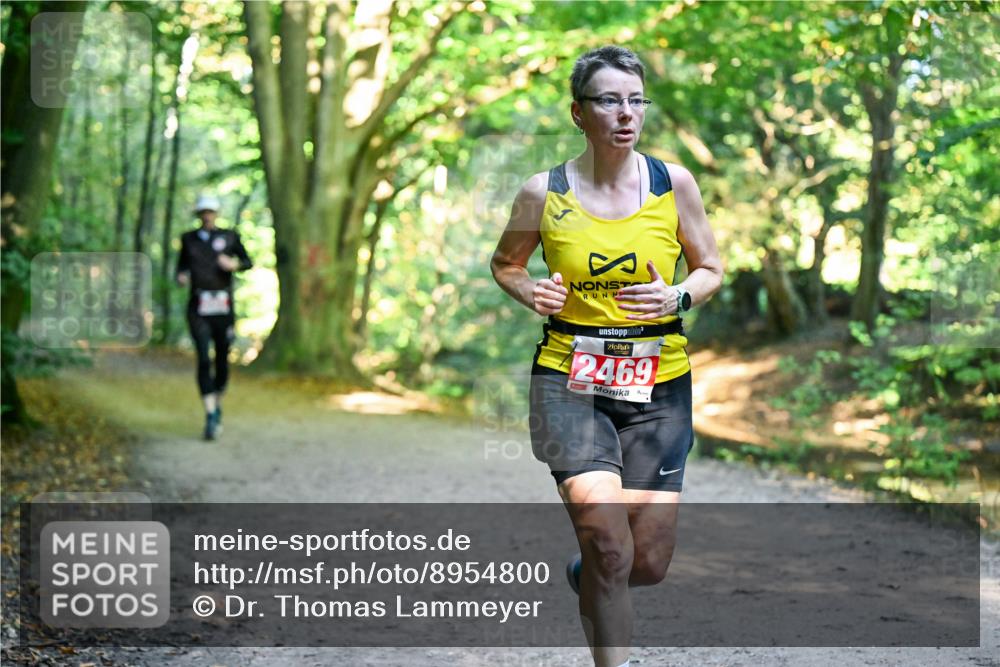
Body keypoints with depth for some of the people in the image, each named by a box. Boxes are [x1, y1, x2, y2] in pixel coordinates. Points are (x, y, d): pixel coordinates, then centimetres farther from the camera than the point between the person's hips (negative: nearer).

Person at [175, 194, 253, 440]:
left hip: (223, 309, 1)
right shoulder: (188, 238, 10)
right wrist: (181, 277, -4)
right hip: (198, 310, -1)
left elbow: (248, 262, 11)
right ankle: (210, 416, -17)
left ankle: (217, 404, 33)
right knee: (203, 360, -14)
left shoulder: (229, 237, 6)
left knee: (222, 361, 7)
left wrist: (235, 265, -10)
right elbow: (181, 265, 19)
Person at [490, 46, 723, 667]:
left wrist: (677, 298, -10)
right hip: (570, 380, -2)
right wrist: (531, 291, -6)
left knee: (648, 565, 3)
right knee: (609, 547, -20)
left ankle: (585, 573, 39)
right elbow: (505, 263, 16)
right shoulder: (544, 193, -2)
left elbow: (712, 268, 11)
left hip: (659, 385, 2)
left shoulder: (674, 183, 1)